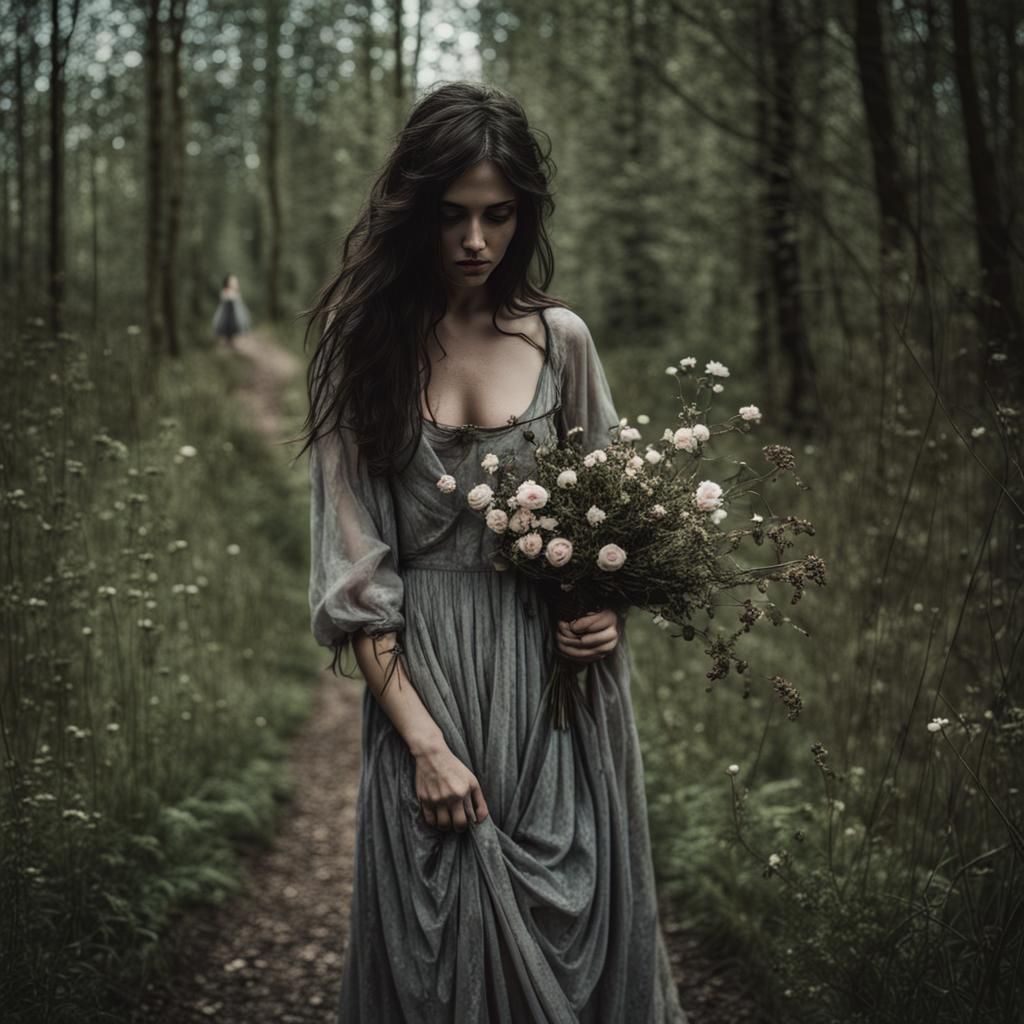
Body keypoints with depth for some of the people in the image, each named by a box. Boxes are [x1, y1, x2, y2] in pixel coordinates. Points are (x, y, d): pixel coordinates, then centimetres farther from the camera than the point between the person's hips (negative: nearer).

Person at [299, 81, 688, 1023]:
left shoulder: (561, 339, 3)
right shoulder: (362, 347, -2)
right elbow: (354, 565, -5)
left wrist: (610, 608, -6)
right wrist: (424, 741, -11)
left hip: (558, 675, 1)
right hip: (424, 679, -1)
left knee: (572, 931, 10)